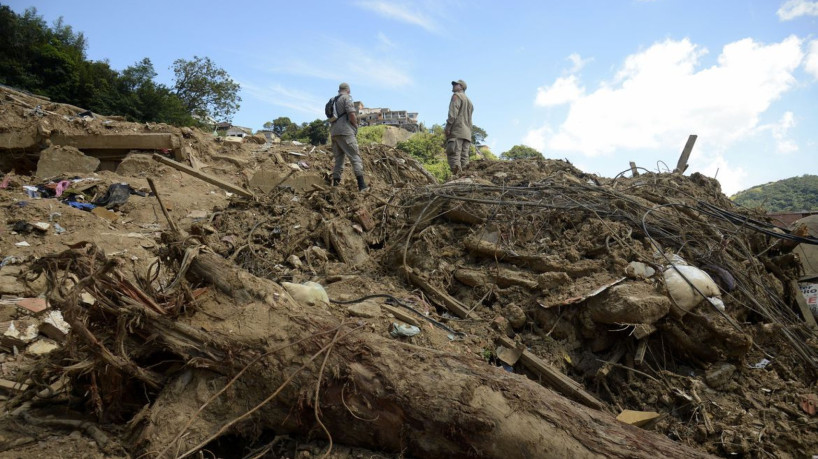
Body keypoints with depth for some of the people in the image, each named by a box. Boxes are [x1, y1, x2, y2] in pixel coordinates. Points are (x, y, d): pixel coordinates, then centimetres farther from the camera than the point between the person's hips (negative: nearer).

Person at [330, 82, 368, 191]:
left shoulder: (333, 100, 20)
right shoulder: (346, 98, -3)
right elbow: (351, 115, -15)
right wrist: (356, 126, 1)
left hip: (334, 132, 7)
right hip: (345, 132, -7)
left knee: (338, 159, 11)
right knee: (355, 157, -8)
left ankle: (335, 183, 8)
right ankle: (362, 185, -16)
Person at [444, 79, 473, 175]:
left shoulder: (457, 96, 4)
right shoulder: (469, 101, 30)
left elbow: (453, 113, -11)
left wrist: (448, 127, -16)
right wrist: (469, 133, 18)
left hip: (457, 131, -8)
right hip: (467, 133, 8)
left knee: (454, 156, -16)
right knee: (464, 158, 3)